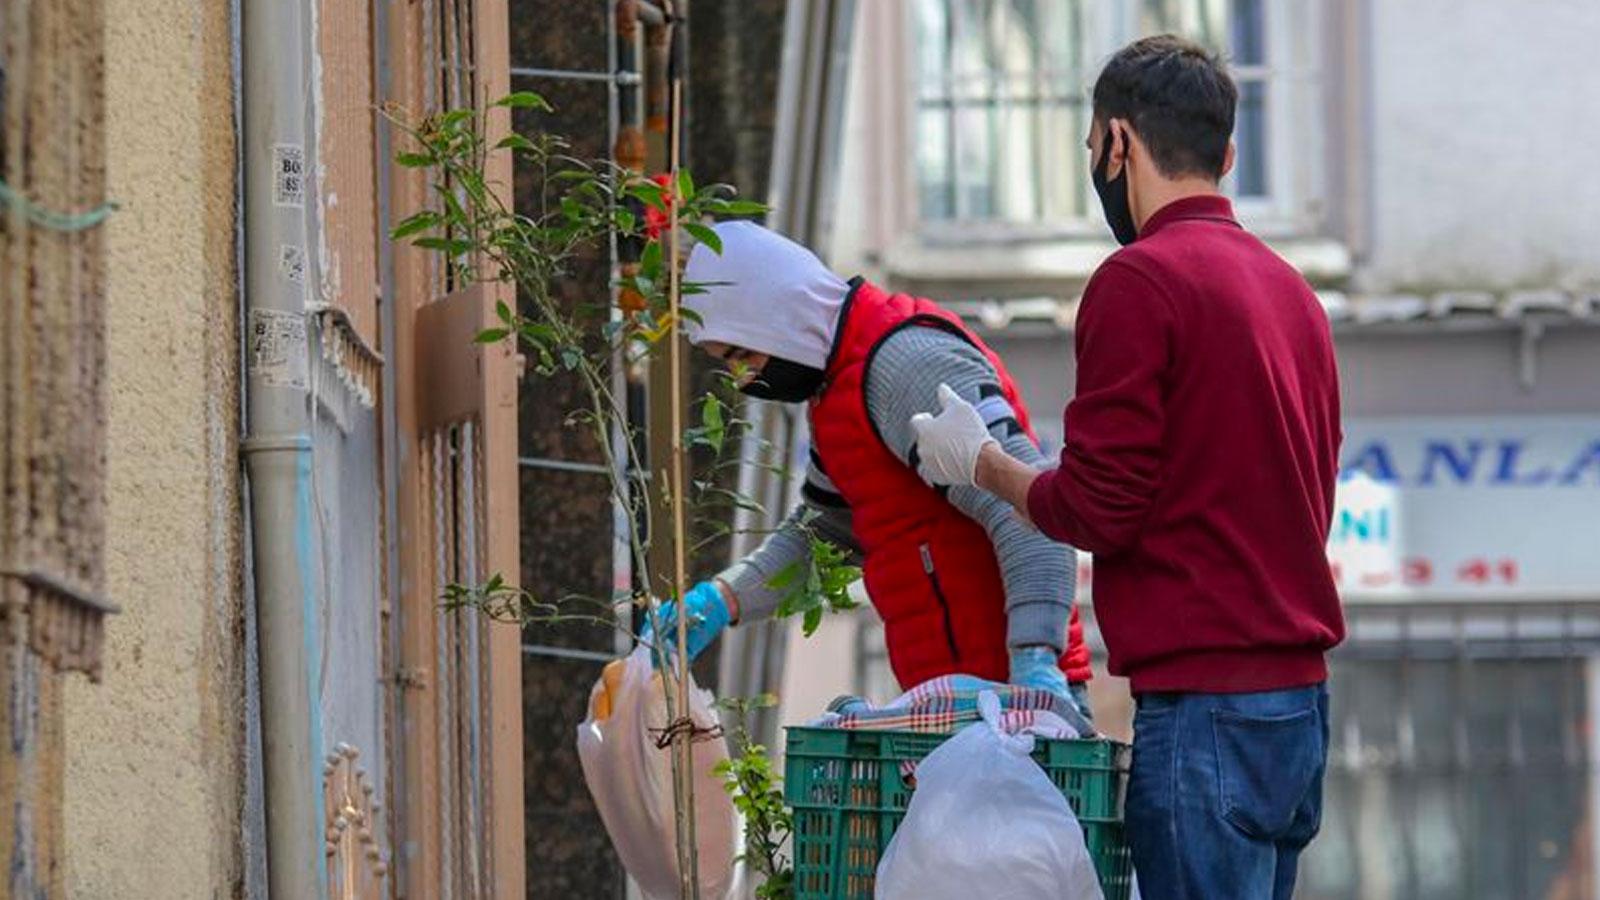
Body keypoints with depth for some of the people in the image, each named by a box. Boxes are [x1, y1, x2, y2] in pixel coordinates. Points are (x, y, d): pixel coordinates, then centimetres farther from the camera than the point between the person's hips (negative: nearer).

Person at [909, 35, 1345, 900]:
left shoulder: (1139, 282, -10)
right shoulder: (1288, 287, 17)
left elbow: (1098, 510, -12)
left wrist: (979, 463, 6)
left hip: (1203, 702, -9)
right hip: (1300, 696, 9)